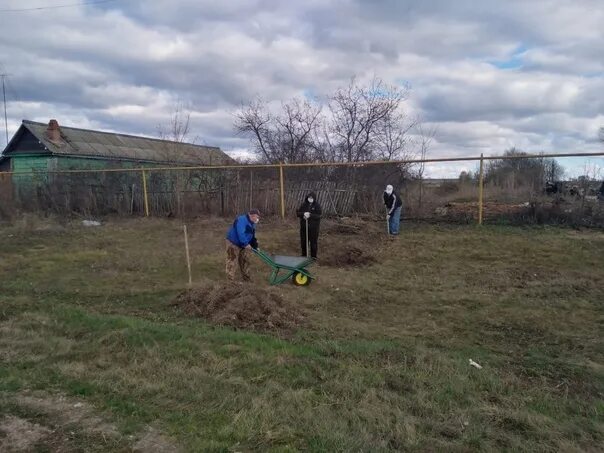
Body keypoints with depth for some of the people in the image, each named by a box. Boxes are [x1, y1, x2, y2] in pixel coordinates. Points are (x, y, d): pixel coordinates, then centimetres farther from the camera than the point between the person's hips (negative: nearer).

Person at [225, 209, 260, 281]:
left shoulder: (252, 224, 8)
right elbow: (240, 233, -32)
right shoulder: (242, 220, -24)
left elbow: (252, 236, 15)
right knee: (232, 261, -5)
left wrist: (255, 246, 7)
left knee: (245, 261, 14)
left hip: (244, 245, 9)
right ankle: (230, 279, 1)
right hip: (233, 243, -9)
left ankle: (246, 278, 25)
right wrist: (246, 244, -30)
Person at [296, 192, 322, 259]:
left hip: (313, 227, -3)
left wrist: (310, 215, -27)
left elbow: (318, 216, -15)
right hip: (304, 226, 3)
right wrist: (303, 214, -19)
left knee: (313, 241, 2)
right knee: (303, 241, 12)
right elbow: (298, 213, 2)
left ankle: (313, 256, 16)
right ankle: (304, 254, 29)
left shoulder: (317, 205, -7)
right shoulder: (303, 204, 3)